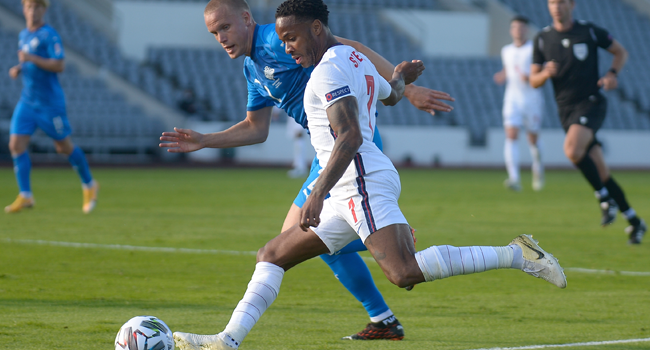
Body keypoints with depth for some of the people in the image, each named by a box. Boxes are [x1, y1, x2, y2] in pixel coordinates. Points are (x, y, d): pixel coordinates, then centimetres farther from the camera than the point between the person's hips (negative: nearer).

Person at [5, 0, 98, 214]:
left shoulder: (49, 35, -12)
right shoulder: (23, 35, 11)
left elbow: (59, 66, -20)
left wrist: (32, 59, -26)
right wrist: (18, 69, 6)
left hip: (50, 102, -7)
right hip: (27, 101, 7)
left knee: (64, 147, 4)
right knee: (16, 145, -7)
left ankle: (89, 185, 24)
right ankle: (25, 196, -5)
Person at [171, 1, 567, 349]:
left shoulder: (330, 70, -10)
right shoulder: (357, 60, 20)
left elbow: (350, 137, -21)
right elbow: (390, 95, 42)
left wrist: (318, 194, -27)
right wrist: (401, 77, 66)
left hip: (365, 182, -11)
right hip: (353, 192, 11)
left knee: (406, 272, -25)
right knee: (273, 256, 11)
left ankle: (516, 255, -19)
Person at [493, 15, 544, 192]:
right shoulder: (506, 51, 12)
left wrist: (530, 77, -24)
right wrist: (502, 76, 6)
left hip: (532, 98, -2)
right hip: (512, 99, 3)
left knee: (533, 138, 7)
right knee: (511, 135, -16)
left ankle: (537, 168, 39)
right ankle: (514, 179, -25)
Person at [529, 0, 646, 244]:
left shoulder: (590, 32, -3)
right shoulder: (543, 39, 5)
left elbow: (620, 52, 10)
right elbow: (533, 81, 5)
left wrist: (612, 74, -9)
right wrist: (545, 73, -17)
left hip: (591, 103, -4)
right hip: (566, 109, 4)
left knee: (572, 149, -30)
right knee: (600, 171, 4)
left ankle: (605, 198, -13)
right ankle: (633, 221, 14)